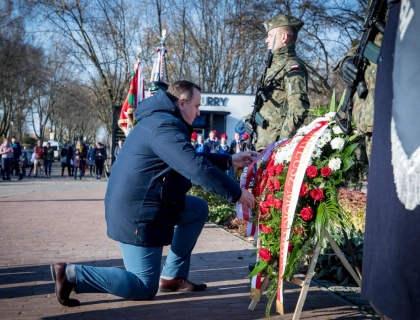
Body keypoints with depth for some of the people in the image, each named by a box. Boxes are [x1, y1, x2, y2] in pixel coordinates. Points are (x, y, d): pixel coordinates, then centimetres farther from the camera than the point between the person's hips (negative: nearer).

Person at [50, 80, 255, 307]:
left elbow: (192, 159, 24)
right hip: (137, 214, -11)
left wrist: (230, 161, 19)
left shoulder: (163, 120, 14)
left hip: (139, 206, 11)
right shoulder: (165, 126, -21)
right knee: (144, 288, -2)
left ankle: (172, 277, 20)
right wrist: (236, 193, -18)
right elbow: (196, 168, -28)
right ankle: (70, 273, -3)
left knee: (199, 209, 19)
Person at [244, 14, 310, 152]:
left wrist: (282, 143, -22)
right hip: (264, 144, 9)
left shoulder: (292, 66, -10)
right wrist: (249, 118, 12)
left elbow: (298, 109, -20)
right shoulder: (276, 64, 20)